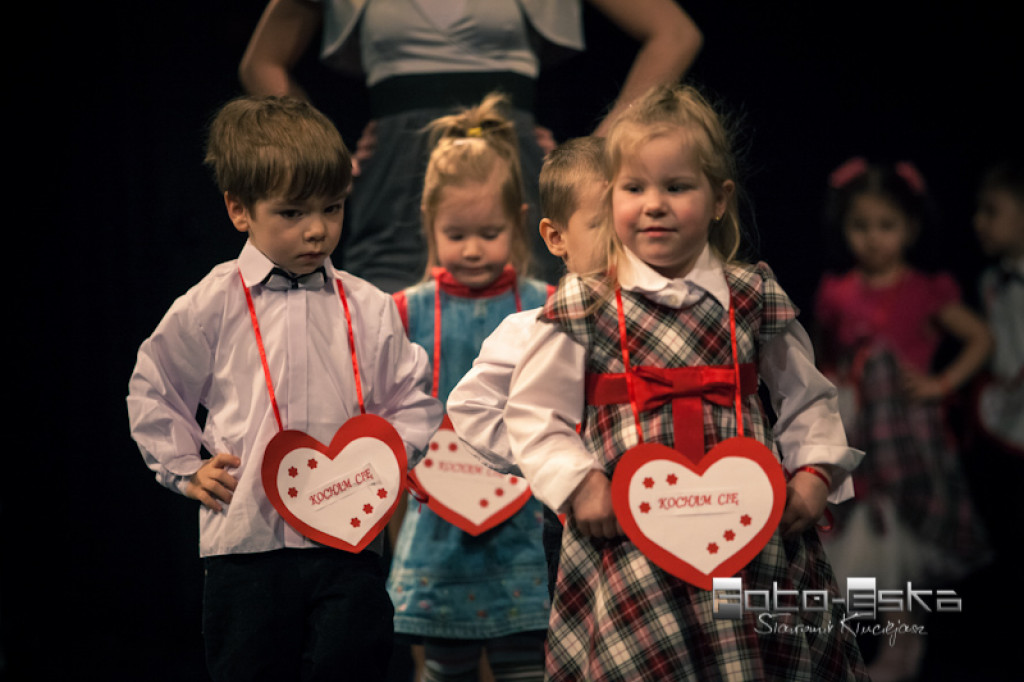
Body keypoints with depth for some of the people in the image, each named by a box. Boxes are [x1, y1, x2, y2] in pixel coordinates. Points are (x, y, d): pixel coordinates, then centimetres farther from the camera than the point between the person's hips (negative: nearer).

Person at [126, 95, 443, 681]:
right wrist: (185, 468, 6)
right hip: (248, 543, -1)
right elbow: (153, 391, 12)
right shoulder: (212, 307, 0)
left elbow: (413, 400, 13)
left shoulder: (370, 310, 5)